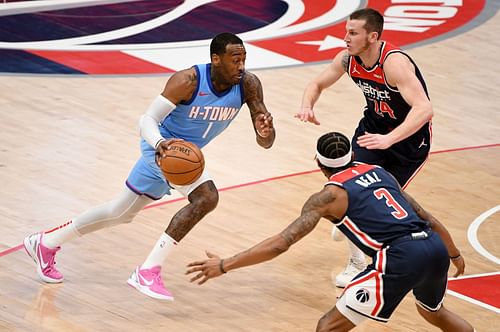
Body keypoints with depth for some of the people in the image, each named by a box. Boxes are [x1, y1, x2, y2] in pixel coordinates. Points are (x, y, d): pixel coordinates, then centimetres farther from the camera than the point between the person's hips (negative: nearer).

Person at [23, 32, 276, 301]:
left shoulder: (248, 84, -18)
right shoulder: (188, 81, -29)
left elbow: (265, 143, -17)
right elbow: (147, 119, -26)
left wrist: (265, 131, -41)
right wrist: (160, 143, -47)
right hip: (164, 145, -7)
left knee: (121, 213, 20)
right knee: (206, 197, -30)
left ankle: (46, 243, 39)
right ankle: (147, 272, -25)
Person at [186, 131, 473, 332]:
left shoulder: (330, 196, 5)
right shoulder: (379, 172, 23)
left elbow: (282, 242, -4)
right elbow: (427, 218, 27)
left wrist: (224, 265, -2)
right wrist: (455, 254, 42)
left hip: (400, 258, -7)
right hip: (434, 247, 7)